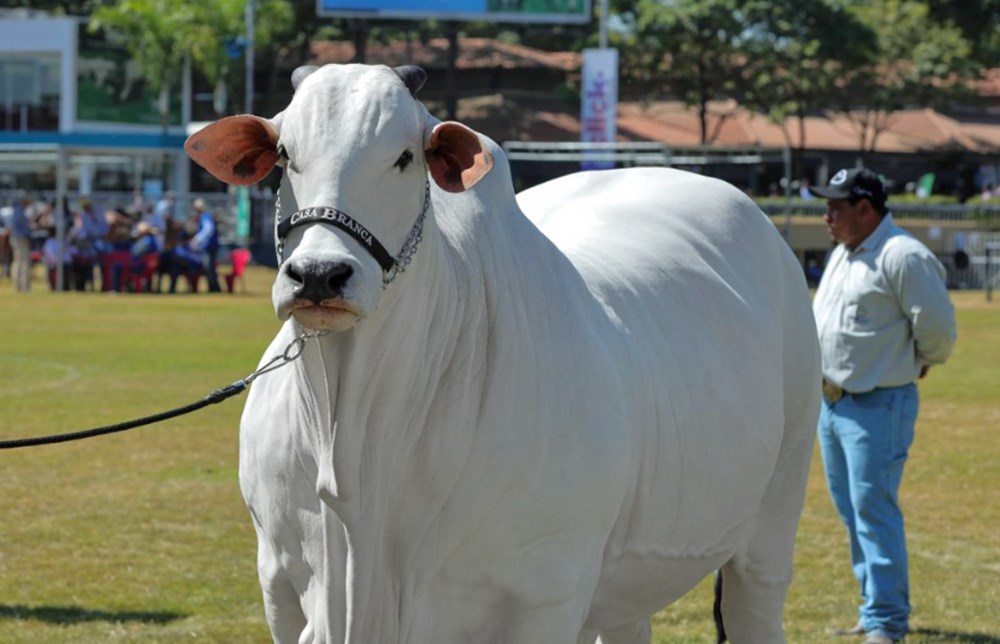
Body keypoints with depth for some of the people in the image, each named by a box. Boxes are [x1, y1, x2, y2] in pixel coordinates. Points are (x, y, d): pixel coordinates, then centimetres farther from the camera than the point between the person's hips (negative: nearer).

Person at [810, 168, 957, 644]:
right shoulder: (842, 255, 15)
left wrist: (922, 360, 0)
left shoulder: (902, 257, -15)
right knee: (851, 511, 14)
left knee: (873, 509, -11)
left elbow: (937, 324, -16)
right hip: (831, 404, 10)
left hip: (877, 406, -9)